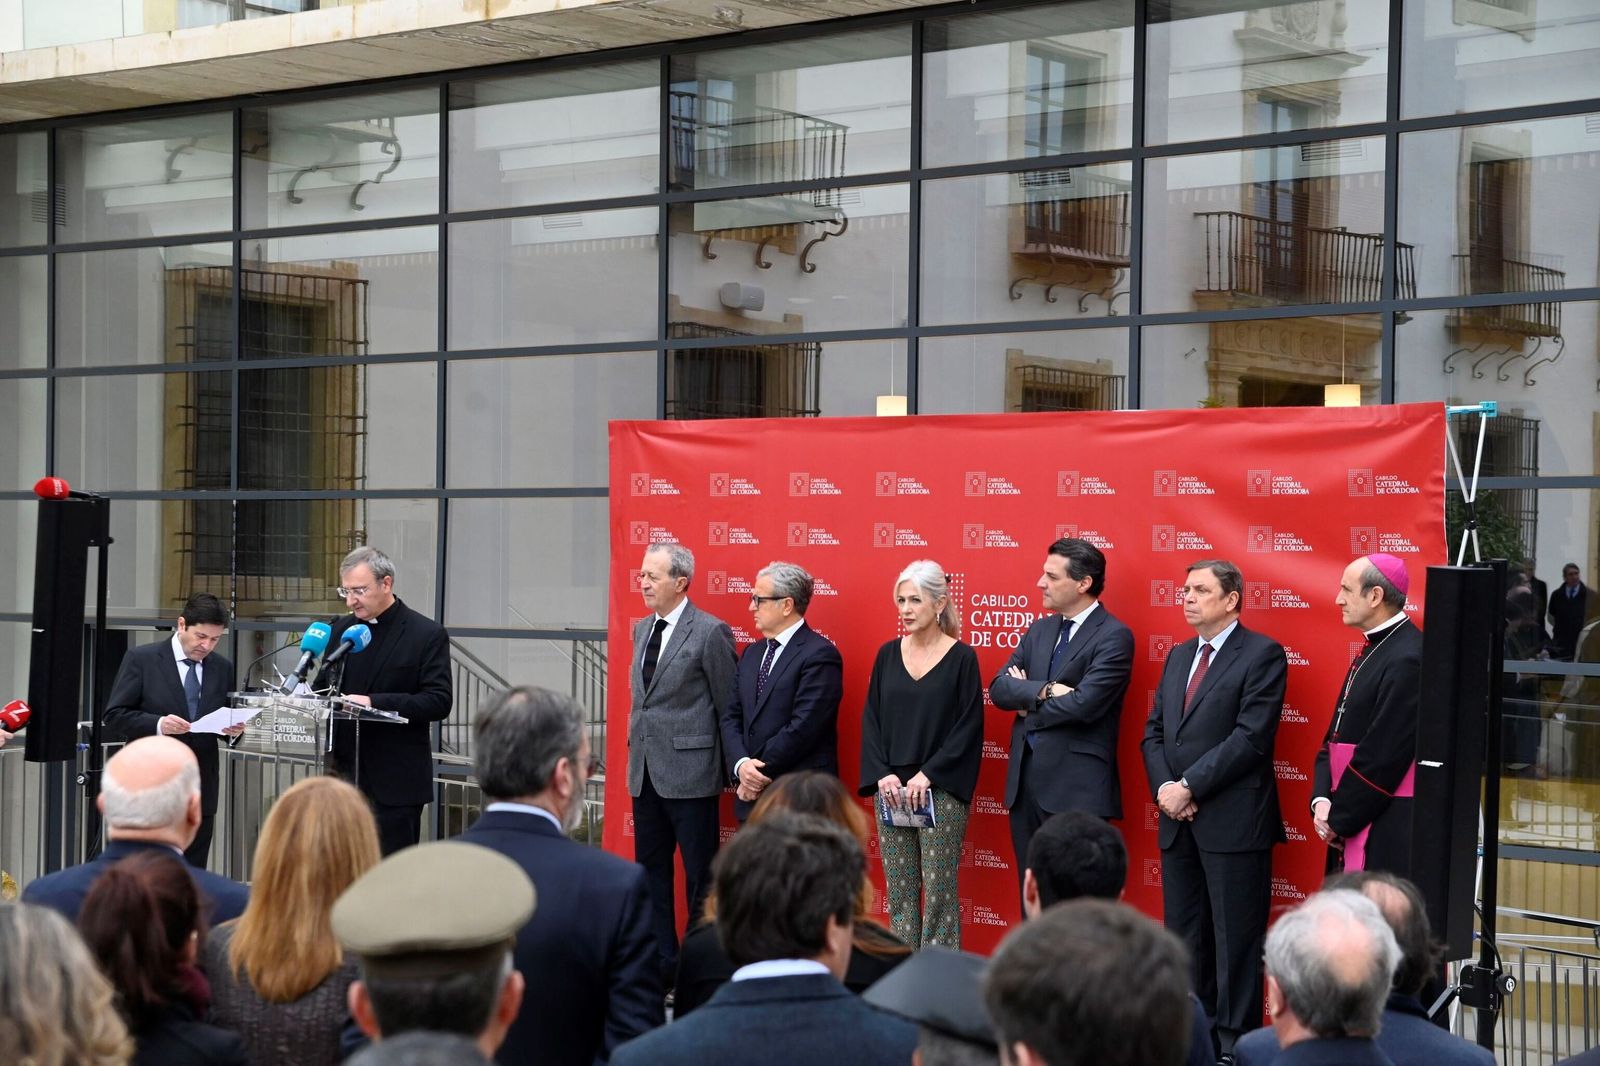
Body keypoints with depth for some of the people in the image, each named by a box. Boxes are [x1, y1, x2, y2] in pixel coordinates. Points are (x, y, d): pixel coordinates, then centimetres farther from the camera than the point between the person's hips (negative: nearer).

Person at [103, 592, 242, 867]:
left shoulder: (223, 668, 10)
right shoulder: (141, 659, -2)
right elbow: (114, 717, -5)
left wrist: (234, 729, -7)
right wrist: (158, 724, -22)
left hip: (200, 791, 4)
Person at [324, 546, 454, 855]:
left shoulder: (427, 635, -6)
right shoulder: (342, 629, 13)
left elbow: (439, 702, -13)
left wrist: (374, 702, -22)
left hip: (396, 783, -5)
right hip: (344, 772, 5)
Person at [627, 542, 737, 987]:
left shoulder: (710, 633, -10)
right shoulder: (643, 629, 12)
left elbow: (729, 707, -7)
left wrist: (732, 767, -4)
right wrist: (636, 745, 17)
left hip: (689, 771, -8)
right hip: (645, 771, 8)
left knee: (700, 876, 0)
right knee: (650, 870, 12)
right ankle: (660, 962, 21)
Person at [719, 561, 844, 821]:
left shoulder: (820, 655, -10)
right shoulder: (752, 654, 16)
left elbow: (802, 728, -17)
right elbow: (732, 718, 12)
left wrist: (759, 772, -11)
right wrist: (741, 764, -7)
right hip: (751, 797, 7)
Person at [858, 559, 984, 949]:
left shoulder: (961, 657, -3)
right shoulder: (888, 654, 9)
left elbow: (969, 727, -7)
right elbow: (871, 720, 8)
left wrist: (927, 775, -14)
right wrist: (882, 775, -6)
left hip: (941, 791, -4)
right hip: (890, 790, 4)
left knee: (939, 893, -3)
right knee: (899, 893, 6)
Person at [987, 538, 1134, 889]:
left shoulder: (1114, 636, -9)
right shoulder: (1039, 630, 15)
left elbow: (1082, 704, -19)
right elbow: (999, 688, 5)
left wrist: (1026, 700, -4)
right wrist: (1044, 691, -14)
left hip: (1076, 789, -7)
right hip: (1025, 780, 7)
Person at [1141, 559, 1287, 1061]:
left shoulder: (1262, 655, -7)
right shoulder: (1178, 657, 17)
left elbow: (1251, 737, -16)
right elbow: (1154, 732, 15)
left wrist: (1190, 786, -15)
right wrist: (1164, 787, -4)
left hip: (1233, 824, -7)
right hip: (1179, 822, 7)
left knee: (1235, 939, -1)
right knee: (1184, 937, 12)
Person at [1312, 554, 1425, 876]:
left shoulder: (1407, 659, -16)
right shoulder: (1375, 649, 16)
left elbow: (1383, 755, -18)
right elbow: (1335, 737, 17)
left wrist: (1338, 817, -11)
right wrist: (1321, 801, 3)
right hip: (1349, 826, 10)